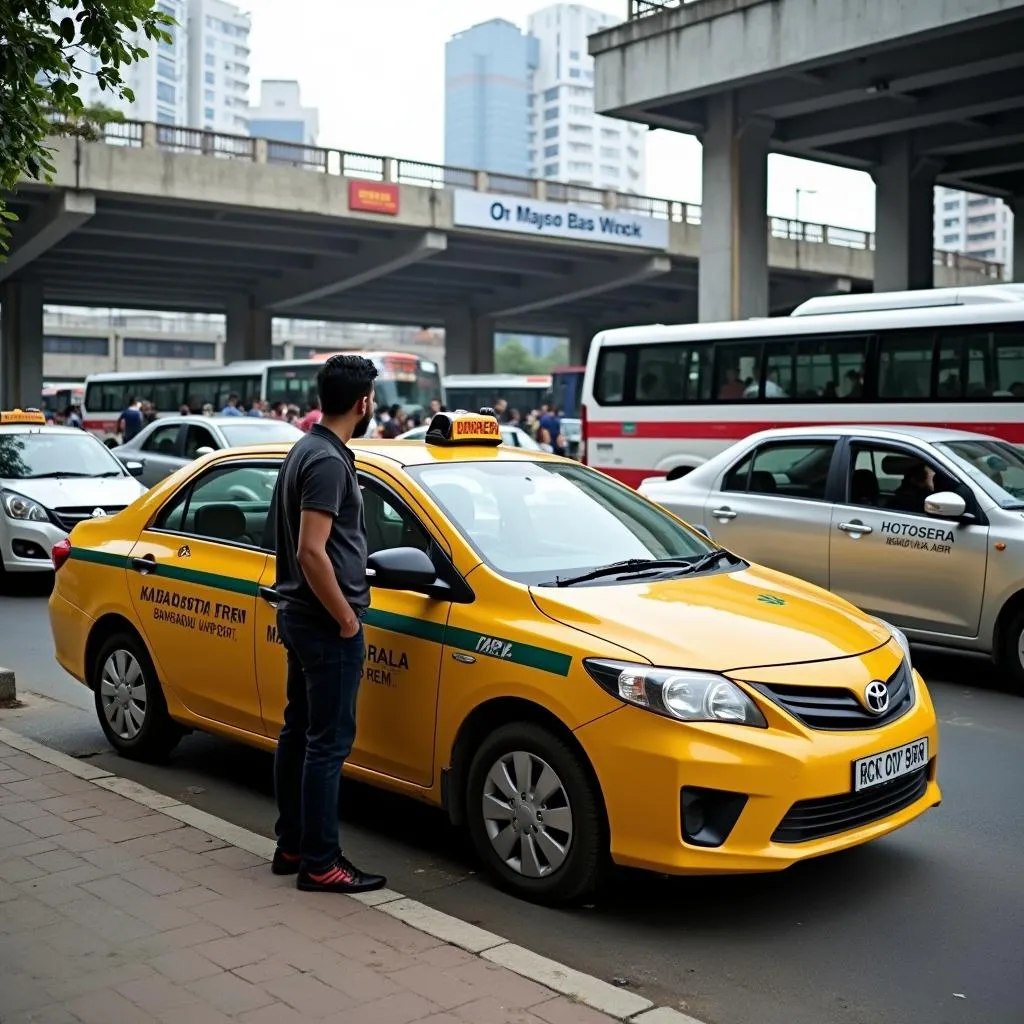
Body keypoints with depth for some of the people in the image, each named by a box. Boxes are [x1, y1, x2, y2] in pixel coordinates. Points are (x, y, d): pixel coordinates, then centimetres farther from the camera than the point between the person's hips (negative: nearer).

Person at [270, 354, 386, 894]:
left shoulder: (306, 449, 12)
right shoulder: (329, 461, -19)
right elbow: (311, 552, -25)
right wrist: (347, 619, -16)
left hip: (300, 616, 10)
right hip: (325, 624, -10)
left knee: (298, 732, 15)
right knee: (328, 742, -4)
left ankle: (290, 845, 25)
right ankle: (320, 863, 4)